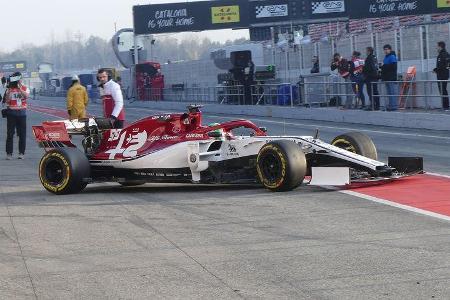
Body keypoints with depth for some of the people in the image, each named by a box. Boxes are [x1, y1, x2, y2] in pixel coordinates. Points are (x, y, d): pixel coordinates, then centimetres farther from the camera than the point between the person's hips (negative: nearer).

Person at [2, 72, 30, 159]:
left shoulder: (25, 88, 6)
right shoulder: (9, 89, 3)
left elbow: (26, 95, -15)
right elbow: (6, 100, -6)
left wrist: (19, 88, -23)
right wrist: (9, 91, -15)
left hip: (21, 113, 1)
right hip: (11, 113, -1)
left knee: (22, 133, 3)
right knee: (10, 133, -1)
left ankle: (21, 152, 9)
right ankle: (9, 153, 1)